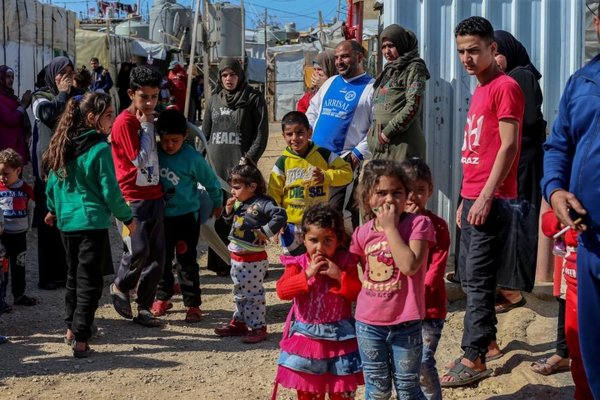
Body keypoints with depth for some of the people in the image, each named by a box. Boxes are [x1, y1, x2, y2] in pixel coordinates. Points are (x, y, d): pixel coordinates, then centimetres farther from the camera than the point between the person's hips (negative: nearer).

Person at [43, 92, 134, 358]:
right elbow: (110, 191, -13)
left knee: (74, 275, 21)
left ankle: (71, 330, 32)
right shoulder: (100, 149, -15)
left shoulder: (63, 146, 6)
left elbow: (53, 182, 13)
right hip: (92, 222, -7)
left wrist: (53, 209, 28)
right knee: (89, 281, -1)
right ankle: (80, 341, -2)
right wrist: (127, 218, 0)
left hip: (67, 221, 7)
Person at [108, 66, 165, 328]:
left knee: (157, 256, 3)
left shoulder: (150, 119, 13)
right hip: (133, 197, -7)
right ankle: (120, 287, 13)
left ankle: (144, 308, 13)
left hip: (154, 196, 7)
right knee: (139, 250, -16)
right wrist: (146, 126, -10)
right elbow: (140, 159, -15)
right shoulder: (125, 122, -10)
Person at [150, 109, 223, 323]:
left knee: (187, 261, 0)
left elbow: (211, 182, -2)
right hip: (161, 215, 4)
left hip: (186, 216, -4)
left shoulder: (192, 158, -15)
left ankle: (193, 304, 8)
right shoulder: (155, 153, -6)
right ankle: (162, 297, 29)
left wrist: (217, 204, 11)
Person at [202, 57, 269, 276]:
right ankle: (221, 262, 10)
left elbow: (261, 133, -3)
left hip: (240, 165, -4)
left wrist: (248, 159, -12)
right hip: (215, 166, 4)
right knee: (218, 214, 4)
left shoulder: (253, 98, 2)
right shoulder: (214, 99, 16)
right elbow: (205, 133, 20)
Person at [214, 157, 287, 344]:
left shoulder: (262, 204, -19)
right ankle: (239, 322, 32)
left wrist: (266, 231, -24)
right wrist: (229, 210, 1)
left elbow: (280, 215, -30)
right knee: (240, 293, 20)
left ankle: (258, 327, 10)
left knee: (253, 294, 0)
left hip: (253, 260, -9)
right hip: (237, 257, 9)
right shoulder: (238, 203, 7)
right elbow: (230, 222, 20)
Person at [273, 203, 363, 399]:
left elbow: (357, 294, -9)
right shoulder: (298, 264, -5)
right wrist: (308, 274, -24)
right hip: (306, 337, 0)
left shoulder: (346, 263, -4)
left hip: (339, 337, 0)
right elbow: (282, 291, -18)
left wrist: (339, 275, -21)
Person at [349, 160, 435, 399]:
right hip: (368, 324, 3)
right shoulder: (362, 233, 1)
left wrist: (391, 227, -21)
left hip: (406, 324, -3)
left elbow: (410, 266, -26)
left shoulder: (418, 223, -12)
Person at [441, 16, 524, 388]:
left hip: (492, 200, -9)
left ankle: (475, 360, 0)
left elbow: (508, 146, -16)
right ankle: (486, 338, 28)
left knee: (478, 282, -6)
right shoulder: (480, 91, 17)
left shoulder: (506, 87, -10)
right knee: (469, 278, 15)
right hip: (472, 197, 9)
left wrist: (485, 197, -19)